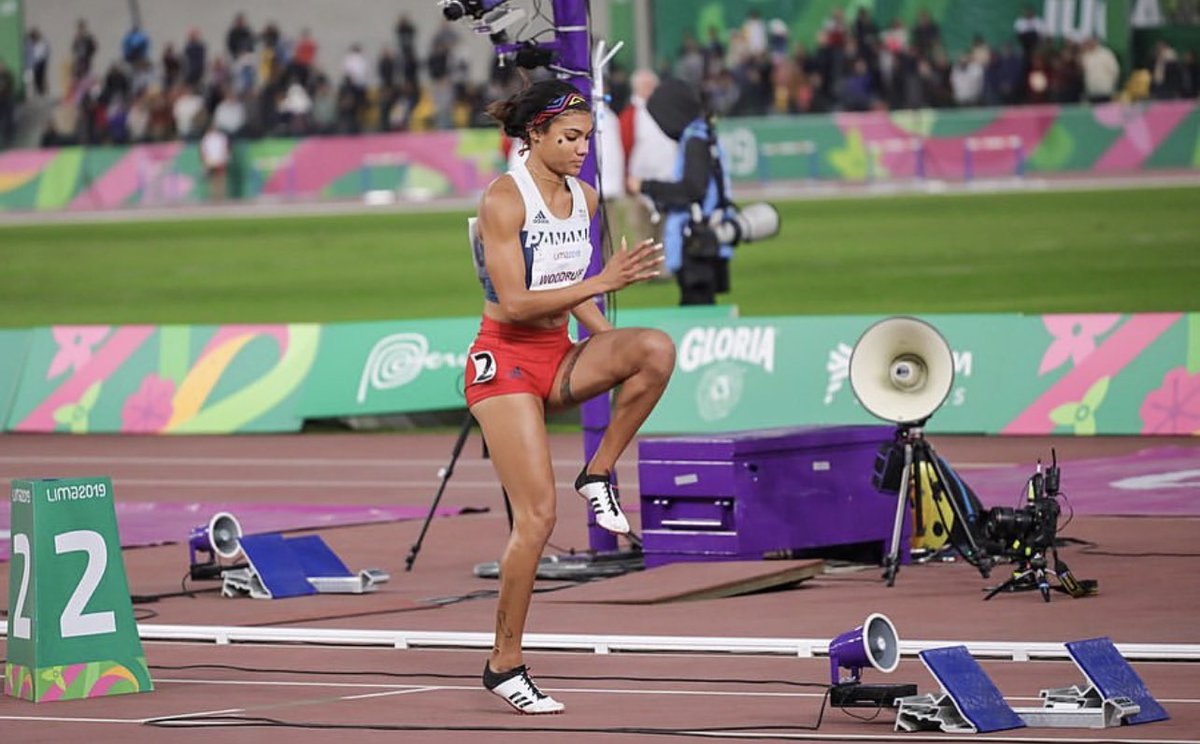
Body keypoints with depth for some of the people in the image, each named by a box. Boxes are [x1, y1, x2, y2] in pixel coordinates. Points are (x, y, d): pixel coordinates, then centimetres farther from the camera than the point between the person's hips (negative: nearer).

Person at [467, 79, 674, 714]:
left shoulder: (583, 197, 7)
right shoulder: (504, 198, -15)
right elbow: (513, 304, -21)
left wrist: (613, 346, 7)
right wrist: (603, 282, -27)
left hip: (559, 357, 6)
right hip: (505, 360, -6)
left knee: (656, 349, -24)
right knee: (537, 515, -12)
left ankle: (599, 474, -7)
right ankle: (503, 665, 1)